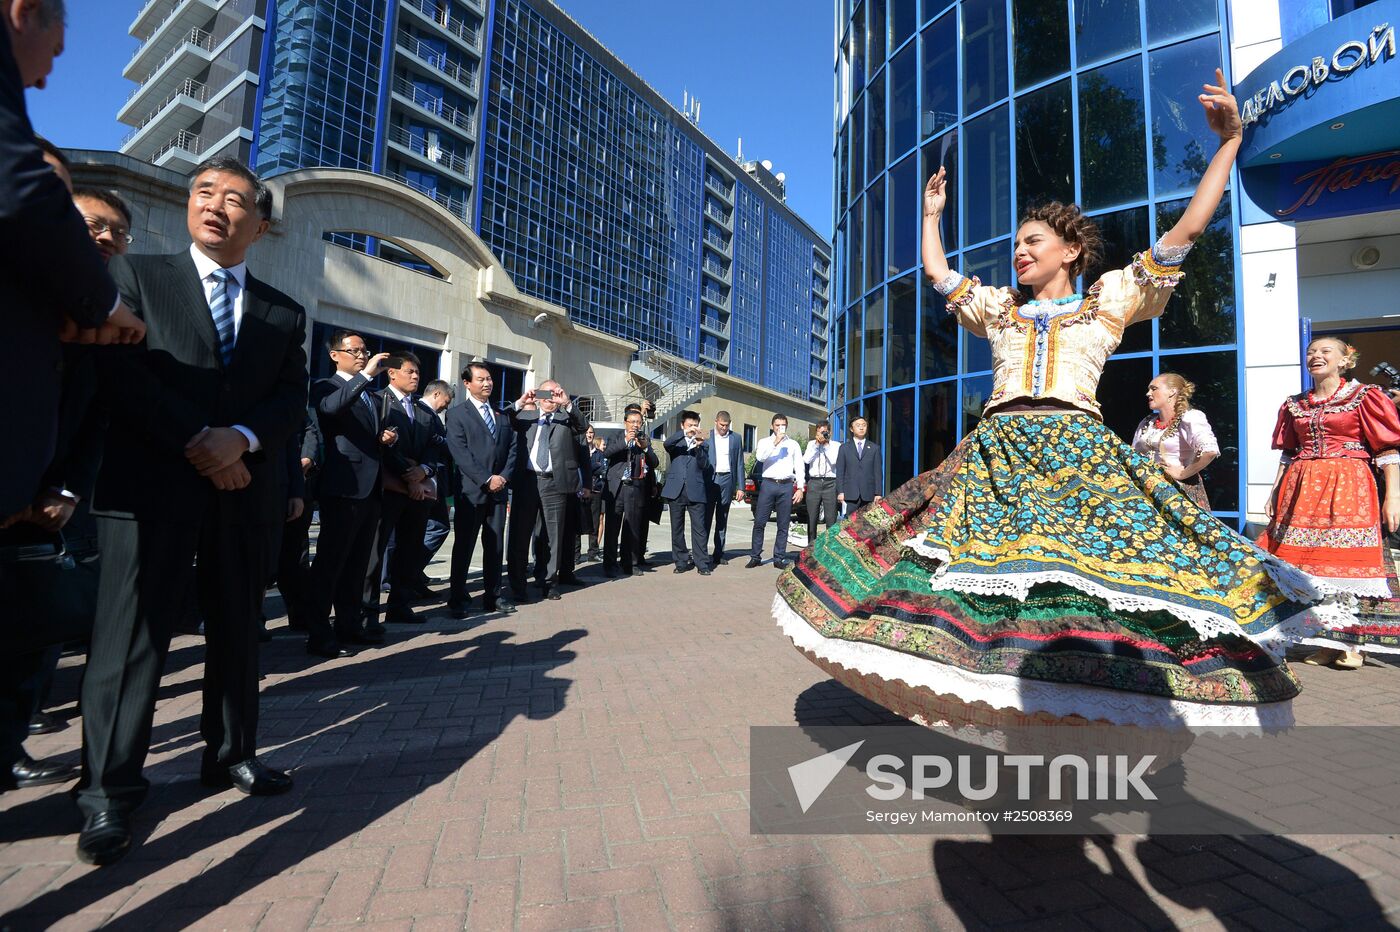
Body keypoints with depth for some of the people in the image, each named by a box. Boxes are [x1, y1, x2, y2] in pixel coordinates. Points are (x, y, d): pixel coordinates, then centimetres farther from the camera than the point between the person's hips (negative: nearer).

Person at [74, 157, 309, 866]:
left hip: (244, 489, 3)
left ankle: (231, 755, 26)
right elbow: (117, 368, -5)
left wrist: (241, 437, -14)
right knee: (131, 635, 0)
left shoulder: (283, 313, 15)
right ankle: (108, 791, 13)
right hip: (151, 487, -2)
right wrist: (195, 443, -15)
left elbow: (292, 397, 5)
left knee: (238, 631, 11)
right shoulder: (136, 275, 9)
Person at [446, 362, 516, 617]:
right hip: (471, 490, -5)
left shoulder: (502, 416, 16)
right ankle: (457, 599, 9)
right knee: (464, 546, 1)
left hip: (498, 489, 5)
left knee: (495, 546, 9)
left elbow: (512, 448, 11)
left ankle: (493, 596, 17)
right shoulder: (457, 414, 0)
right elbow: (460, 453, -10)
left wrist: (503, 476, -4)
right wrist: (486, 480, -15)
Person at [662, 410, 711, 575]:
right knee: (677, 529, 6)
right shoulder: (677, 442, 12)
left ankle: (702, 563, 2)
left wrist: (698, 447, -20)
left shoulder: (701, 443, 11)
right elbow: (666, 444, -12)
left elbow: (703, 464, -4)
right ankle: (681, 562, 16)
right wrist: (685, 433, -22)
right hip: (676, 490, 1)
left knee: (699, 528, -4)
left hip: (695, 491, -1)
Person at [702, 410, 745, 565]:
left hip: (727, 480, 2)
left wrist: (740, 487, 3)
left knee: (722, 519, 7)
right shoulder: (706, 436, 5)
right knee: (706, 517, -3)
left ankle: (718, 553, 12)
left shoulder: (735, 438, 10)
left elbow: (739, 463, 9)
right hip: (710, 480, -2)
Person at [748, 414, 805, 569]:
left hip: (786, 486, 1)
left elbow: (799, 467, 10)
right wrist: (775, 443, -15)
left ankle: (779, 558, 12)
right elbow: (760, 457, -11)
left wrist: (800, 488, 1)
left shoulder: (793, 444, 13)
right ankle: (755, 556, 6)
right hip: (768, 484, -1)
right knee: (759, 522, -2)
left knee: (783, 525, 4)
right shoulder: (765, 442, 10)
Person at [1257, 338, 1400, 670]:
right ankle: (1326, 643, 13)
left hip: (1348, 490, -4)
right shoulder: (1294, 405, 14)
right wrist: (1274, 491, 13)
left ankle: (1351, 644, 7)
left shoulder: (1364, 397, 2)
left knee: (1347, 560, -5)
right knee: (1307, 562, 3)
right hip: (1302, 491, 4)